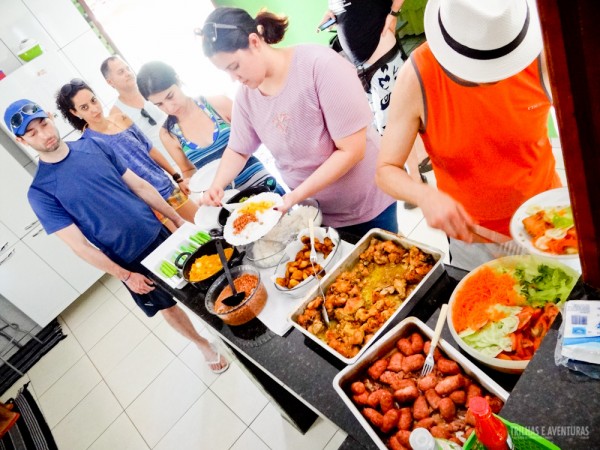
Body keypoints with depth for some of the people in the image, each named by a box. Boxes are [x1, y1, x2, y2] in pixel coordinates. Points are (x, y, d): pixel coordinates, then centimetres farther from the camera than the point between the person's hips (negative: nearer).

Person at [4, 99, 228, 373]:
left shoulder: (94, 146, -2)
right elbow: (79, 245, -13)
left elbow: (140, 186, 3)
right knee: (168, 307, 16)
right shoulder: (40, 192, -13)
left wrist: (178, 219, 3)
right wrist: (125, 275, -13)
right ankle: (204, 345, 42)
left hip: (159, 235, 3)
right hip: (131, 262, -3)